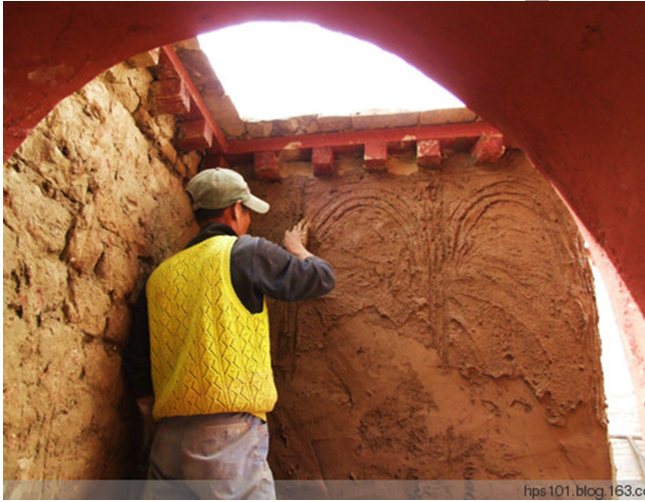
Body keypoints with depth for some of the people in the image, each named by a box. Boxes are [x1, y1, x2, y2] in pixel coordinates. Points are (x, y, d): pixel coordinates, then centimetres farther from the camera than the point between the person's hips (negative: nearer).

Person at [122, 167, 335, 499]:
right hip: (228, 434, -6)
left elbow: (137, 370, 13)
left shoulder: (160, 276, 12)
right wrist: (295, 248, 26)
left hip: (168, 441, 7)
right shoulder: (245, 251, -4)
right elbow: (322, 278, 5)